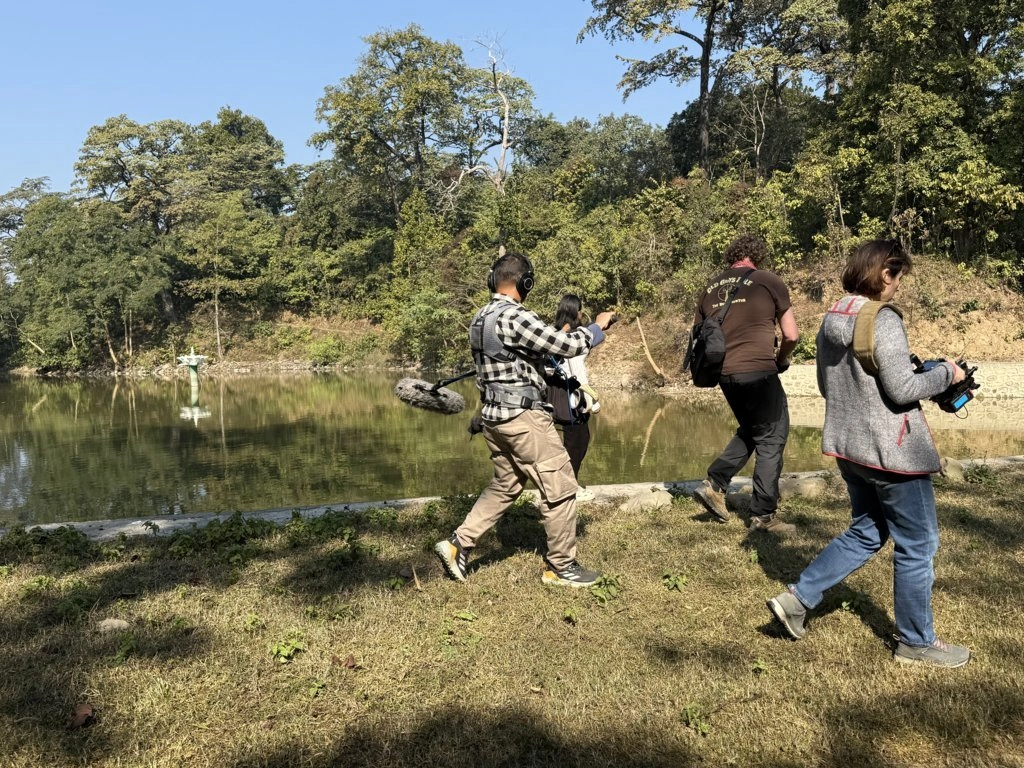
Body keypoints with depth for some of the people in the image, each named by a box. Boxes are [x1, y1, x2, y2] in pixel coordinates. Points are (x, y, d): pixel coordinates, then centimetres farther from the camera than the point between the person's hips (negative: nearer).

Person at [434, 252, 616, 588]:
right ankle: (561, 567, 13)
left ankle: (458, 545, 18)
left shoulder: (480, 319, 10)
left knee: (505, 485, 21)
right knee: (561, 488, 3)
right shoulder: (515, 317, -18)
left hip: (494, 416, 9)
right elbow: (567, 346, -18)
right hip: (523, 416, -9)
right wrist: (597, 326, -1)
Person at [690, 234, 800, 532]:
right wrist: (781, 360, 16)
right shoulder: (768, 281, -1)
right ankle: (764, 514, 9)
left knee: (749, 432, 25)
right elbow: (791, 335, -1)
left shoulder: (711, 289, 13)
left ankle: (714, 485, 16)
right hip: (758, 371, -6)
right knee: (771, 440, 6)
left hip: (724, 373, 6)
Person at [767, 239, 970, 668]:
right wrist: (946, 374, -4)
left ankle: (797, 598, 18)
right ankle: (916, 643, 23)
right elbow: (902, 389, -21)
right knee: (917, 545, 9)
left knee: (866, 533, 22)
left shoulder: (832, 320, 6)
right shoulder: (883, 321, -19)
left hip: (848, 445, 8)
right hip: (891, 451, -8)